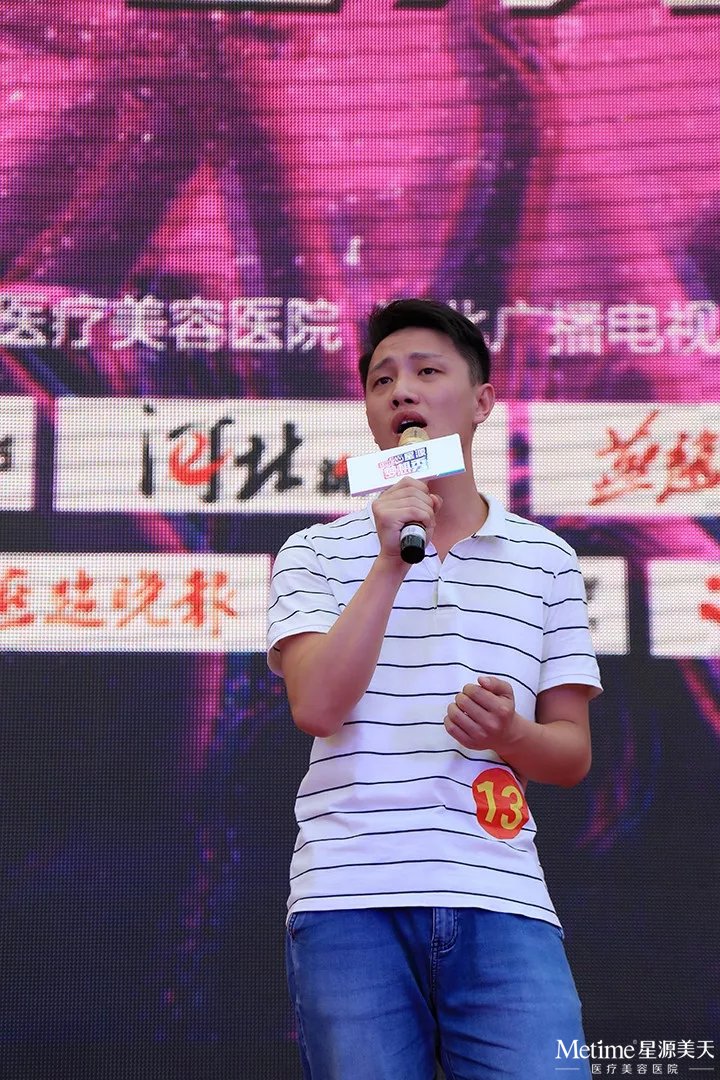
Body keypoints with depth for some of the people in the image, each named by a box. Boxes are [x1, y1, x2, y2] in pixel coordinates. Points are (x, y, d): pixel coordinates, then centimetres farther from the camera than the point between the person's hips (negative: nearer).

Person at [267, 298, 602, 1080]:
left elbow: (573, 752, 13)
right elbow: (317, 707, -6)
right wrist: (390, 564, -10)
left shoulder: (547, 560, 13)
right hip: (351, 904, -1)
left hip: (503, 904, 1)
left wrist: (510, 735, -9)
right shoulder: (315, 554, 10)